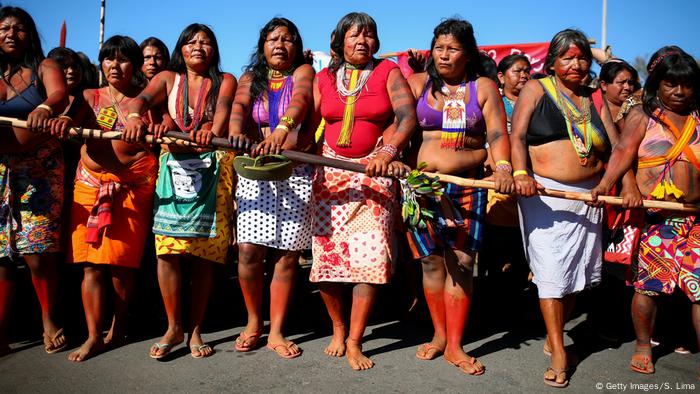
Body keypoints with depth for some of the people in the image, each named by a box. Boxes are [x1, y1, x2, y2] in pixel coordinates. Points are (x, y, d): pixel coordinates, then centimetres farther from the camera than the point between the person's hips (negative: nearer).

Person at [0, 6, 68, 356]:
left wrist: (45, 108, -39)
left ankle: (49, 322, 11)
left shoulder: (44, 68, 5)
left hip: (40, 170, -2)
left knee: (38, 254, -6)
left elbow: (60, 95, -15)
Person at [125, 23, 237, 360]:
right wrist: (134, 115, -33)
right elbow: (143, 98, -8)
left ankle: (195, 330, 11)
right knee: (167, 249, -8)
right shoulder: (168, 79, 12)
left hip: (212, 170, -1)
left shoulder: (225, 81, 7)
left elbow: (223, 109, -14)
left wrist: (213, 131, -38)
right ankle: (173, 327, 7)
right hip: (175, 166, 1)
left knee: (203, 255, -1)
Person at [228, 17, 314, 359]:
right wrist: (235, 132, -31)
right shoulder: (251, 79, 14)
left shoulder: (303, 72, 6)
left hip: (296, 173, -1)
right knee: (249, 250, -7)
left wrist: (282, 130, -38)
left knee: (287, 253, -2)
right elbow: (238, 106, -7)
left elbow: (300, 100, -17)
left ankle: (276, 331, 11)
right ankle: (253, 321, 16)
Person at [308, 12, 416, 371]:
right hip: (330, 172, 2)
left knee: (370, 257, -9)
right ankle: (338, 327, 23)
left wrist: (388, 152, -26)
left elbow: (407, 115, -9)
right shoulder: (323, 79, 12)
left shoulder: (389, 73, 4)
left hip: (374, 172, -2)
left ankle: (354, 342, 5)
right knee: (324, 254, -1)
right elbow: (307, 122, 6)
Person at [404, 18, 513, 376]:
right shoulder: (417, 84, 8)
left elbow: (497, 133, -3)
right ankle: (439, 334, 22)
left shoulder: (484, 87, 8)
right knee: (431, 261, 5)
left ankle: (455, 346, 9)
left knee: (461, 262, -1)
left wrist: (503, 166, -22)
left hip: (469, 186, 0)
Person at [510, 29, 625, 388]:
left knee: (579, 268, 9)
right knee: (551, 268, -7)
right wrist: (520, 174, -25)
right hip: (544, 193, -4)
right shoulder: (535, 89, 4)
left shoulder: (594, 98, 15)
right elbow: (517, 136, -7)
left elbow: (617, 145, 8)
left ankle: (555, 333, 27)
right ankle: (558, 352, 2)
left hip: (588, 196, 5)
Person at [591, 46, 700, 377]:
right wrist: (606, 183, -28)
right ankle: (643, 347, 22)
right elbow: (623, 150, -11)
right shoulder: (642, 115, 4)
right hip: (653, 215, -2)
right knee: (648, 283, 4)